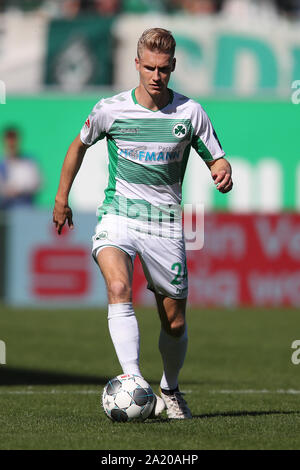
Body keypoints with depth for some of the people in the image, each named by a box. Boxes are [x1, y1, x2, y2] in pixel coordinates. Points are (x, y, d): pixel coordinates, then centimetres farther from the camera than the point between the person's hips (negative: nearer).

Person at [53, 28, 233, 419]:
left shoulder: (191, 113, -1)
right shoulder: (111, 109, -2)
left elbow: (216, 161, 8)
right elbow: (79, 145, 16)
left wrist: (223, 175, -17)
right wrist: (62, 199, 20)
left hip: (166, 224, 2)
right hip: (118, 215, -1)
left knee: (174, 323, 6)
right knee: (119, 288, -30)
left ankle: (170, 391, 33)